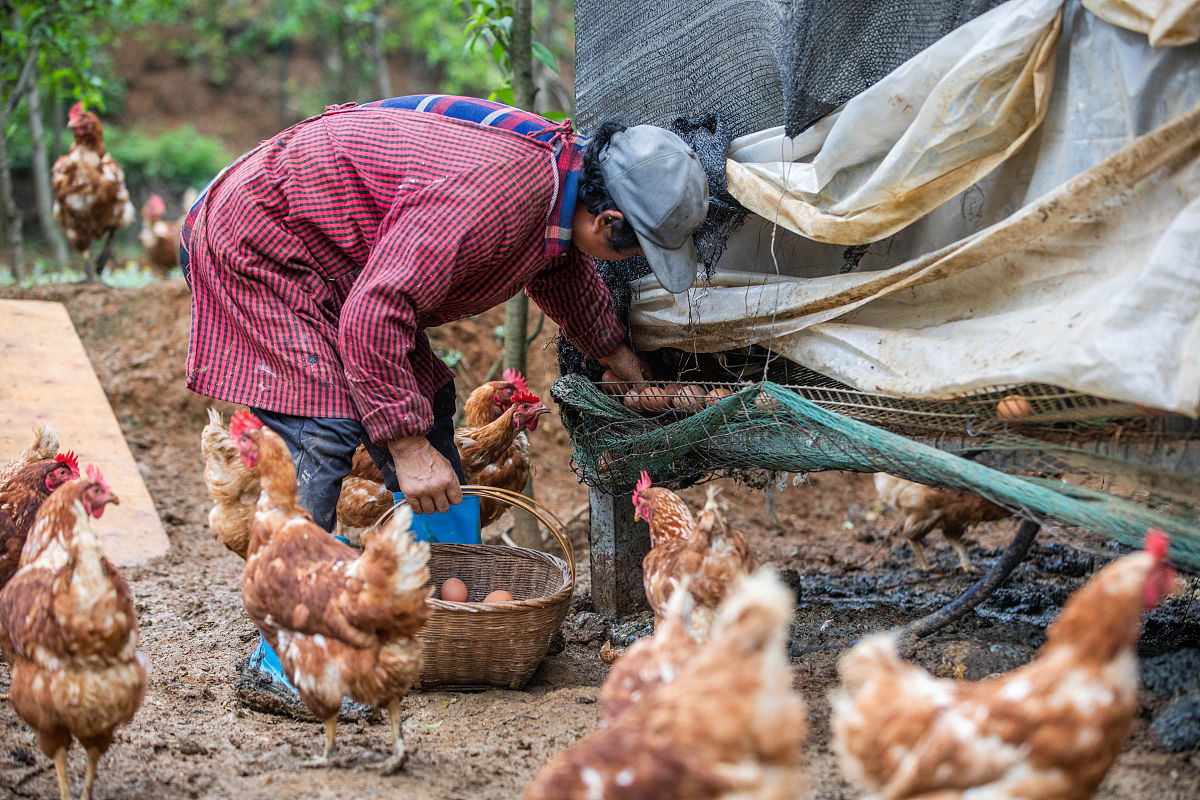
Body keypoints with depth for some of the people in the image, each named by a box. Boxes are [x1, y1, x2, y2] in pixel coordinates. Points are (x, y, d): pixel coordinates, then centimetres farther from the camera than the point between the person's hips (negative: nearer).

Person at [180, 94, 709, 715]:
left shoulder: (558, 163, -3)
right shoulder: (491, 195, -35)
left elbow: (562, 269, 21)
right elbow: (373, 315, -35)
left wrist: (622, 361, 29)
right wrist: (407, 444, -30)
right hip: (256, 241, -10)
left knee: (425, 398, 11)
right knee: (329, 431, -19)